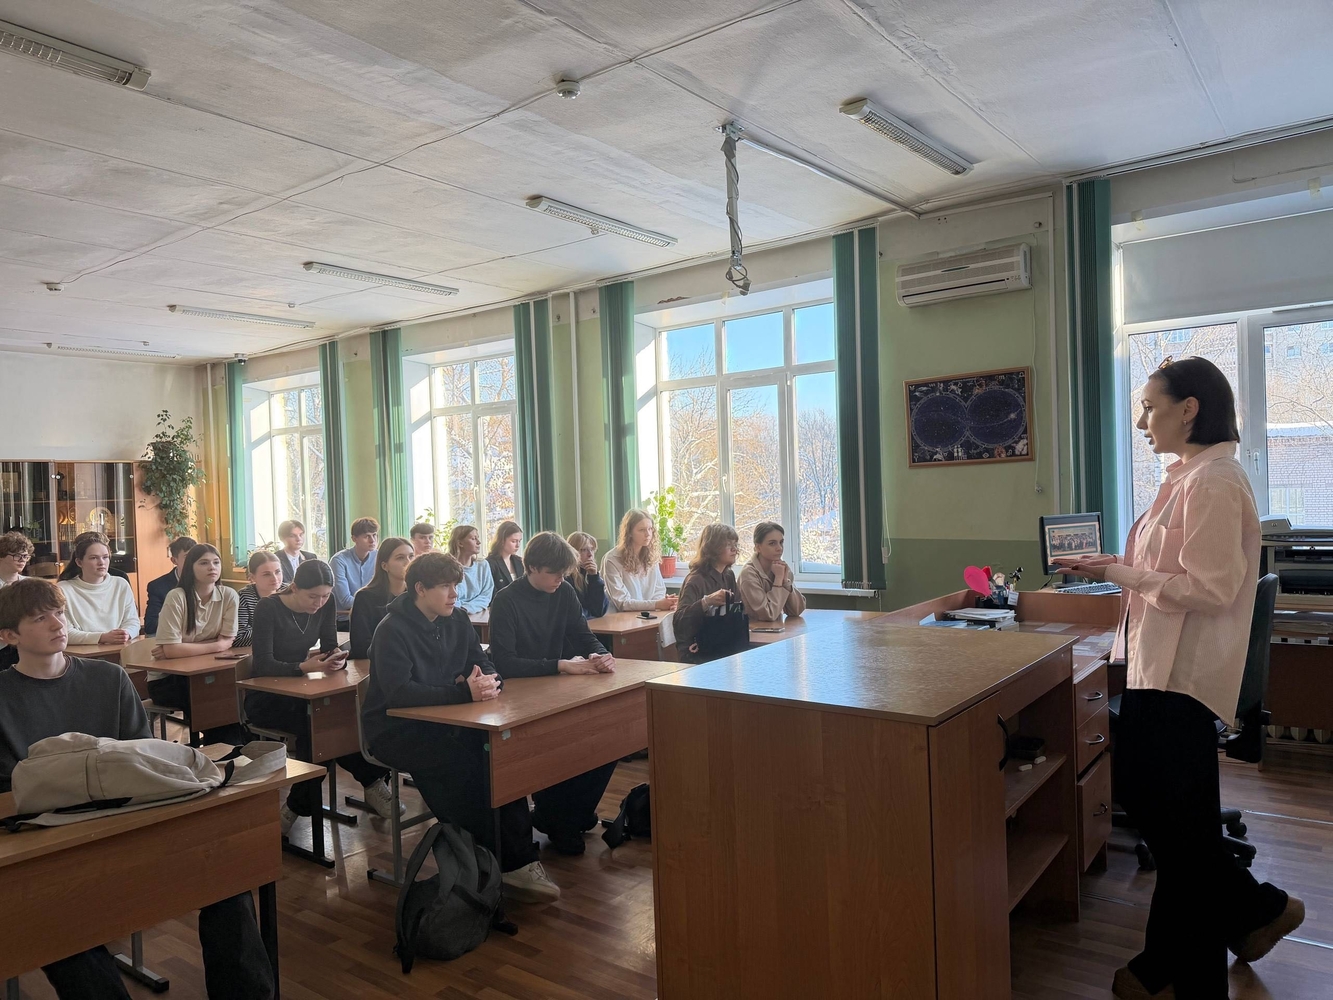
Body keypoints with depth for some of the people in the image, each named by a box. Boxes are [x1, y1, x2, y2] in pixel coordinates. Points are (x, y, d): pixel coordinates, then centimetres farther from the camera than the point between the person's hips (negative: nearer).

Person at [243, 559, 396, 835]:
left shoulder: (324, 605, -5)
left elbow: (330, 646, -1)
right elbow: (263, 665, -25)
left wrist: (337, 657, -25)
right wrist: (305, 667, -40)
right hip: (265, 698, -5)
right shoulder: (268, 609, -20)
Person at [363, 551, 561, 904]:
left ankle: (519, 860, -18)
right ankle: (504, 863, -17)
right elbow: (398, 692, -29)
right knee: (463, 763, -32)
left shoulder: (457, 620, 5)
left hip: (442, 721, 6)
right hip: (395, 730, -6)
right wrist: (465, 692, -37)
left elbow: (485, 665, 5)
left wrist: (488, 682, -21)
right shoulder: (393, 631, -16)